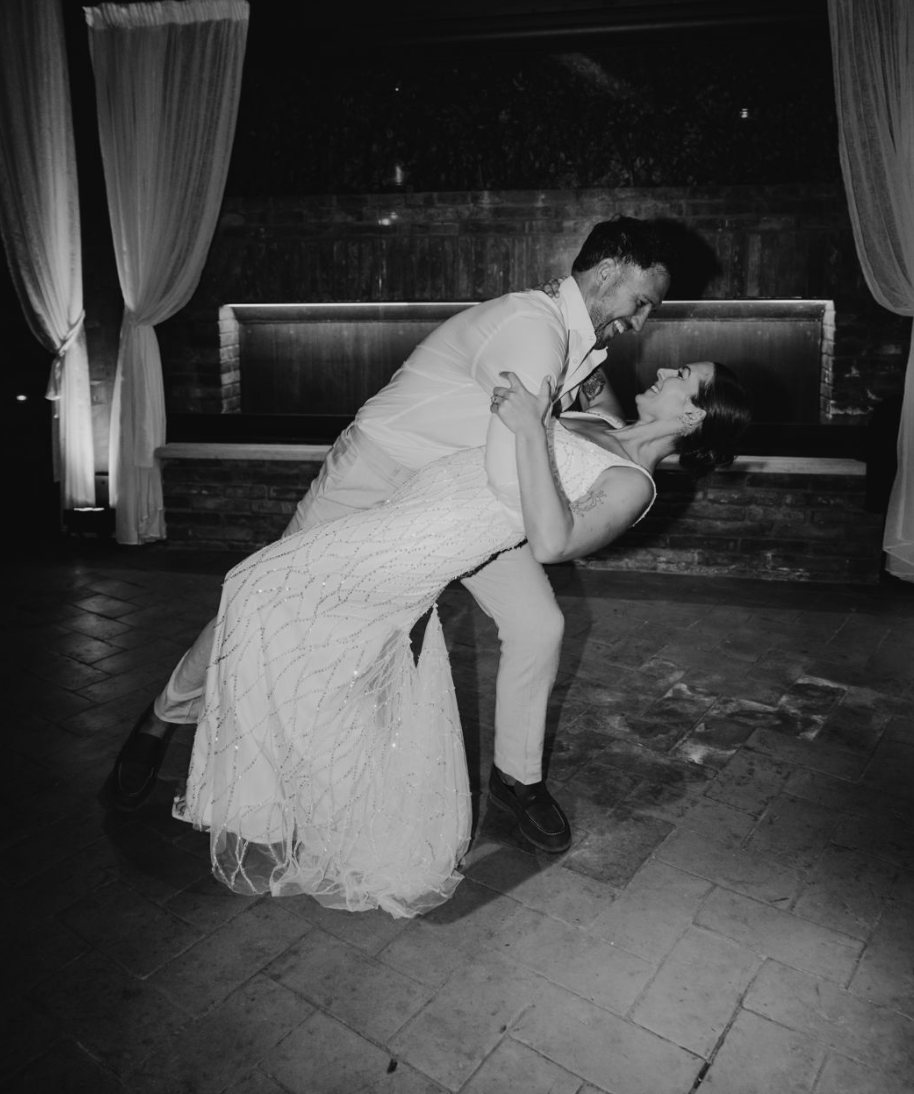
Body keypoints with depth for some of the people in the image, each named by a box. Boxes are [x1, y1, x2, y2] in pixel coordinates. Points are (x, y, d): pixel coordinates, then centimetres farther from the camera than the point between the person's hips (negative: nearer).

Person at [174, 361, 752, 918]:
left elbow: (552, 542, -29)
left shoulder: (632, 484, -10)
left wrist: (530, 430, -27)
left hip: (401, 569, -9)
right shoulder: (591, 427, 16)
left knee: (262, 593, -9)